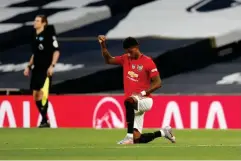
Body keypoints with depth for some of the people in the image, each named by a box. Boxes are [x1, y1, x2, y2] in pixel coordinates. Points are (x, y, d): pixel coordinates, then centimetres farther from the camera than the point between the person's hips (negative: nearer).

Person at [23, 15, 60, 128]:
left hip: (46, 69, -8)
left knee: (43, 93, -15)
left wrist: (52, 66, -16)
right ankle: (44, 119, 13)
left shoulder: (49, 35, -7)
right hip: (36, 69, 8)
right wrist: (29, 66, 17)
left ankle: (44, 121, -11)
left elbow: (56, 51, -8)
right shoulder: (35, 36, 14)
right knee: (36, 95, 5)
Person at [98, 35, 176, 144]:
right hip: (134, 103, 6)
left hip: (145, 100, -6)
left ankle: (129, 136, -42)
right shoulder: (125, 59, 10)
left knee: (129, 102, -42)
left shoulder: (148, 62, -7)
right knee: (137, 139, 1)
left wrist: (142, 93, -22)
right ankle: (163, 132, 27)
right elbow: (108, 60, 16)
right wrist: (103, 45, 0)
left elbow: (158, 83, -11)